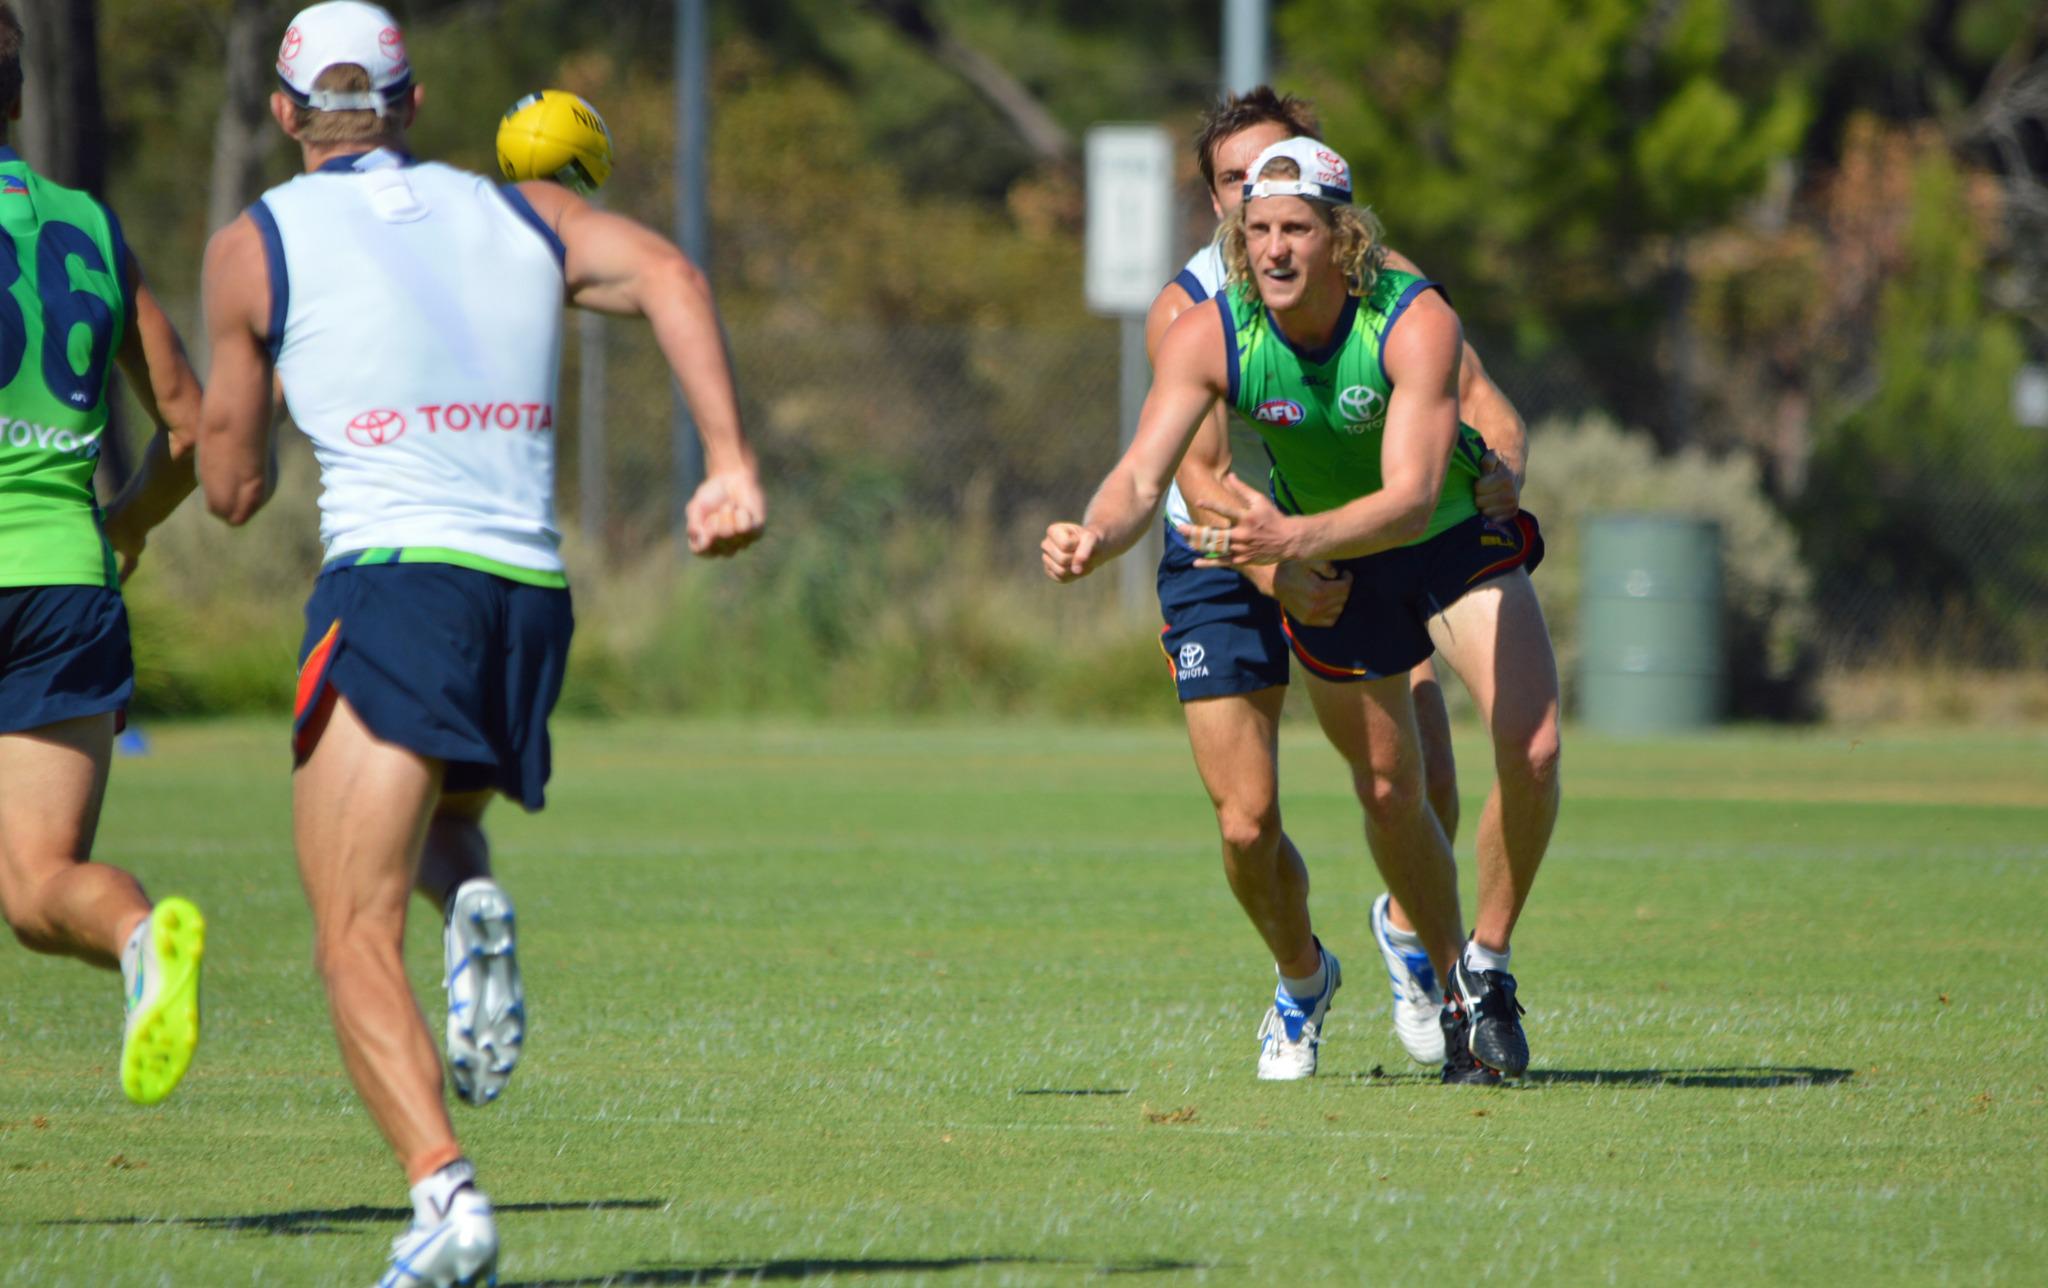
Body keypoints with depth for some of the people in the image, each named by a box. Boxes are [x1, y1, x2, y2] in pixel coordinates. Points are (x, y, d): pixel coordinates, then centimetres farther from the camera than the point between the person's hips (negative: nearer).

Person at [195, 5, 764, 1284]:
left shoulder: (257, 244, 7)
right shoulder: (521, 214, 18)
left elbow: (232, 485, 10)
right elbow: (668, 274, -1)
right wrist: (731, 460, -7)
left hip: (392, 577, -5)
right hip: (533, 594, 5)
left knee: (357, 940, -5)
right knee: (433, 819, 31)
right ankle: (475, 903, -5)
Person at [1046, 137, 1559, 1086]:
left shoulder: (1415, 323, -33)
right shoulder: (1207, 336, -25)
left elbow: (1412, 498, -43)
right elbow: (1144, 475, -30)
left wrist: (1291, 538, -60)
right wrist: (1093, 538, -54)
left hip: (1456, 540, -2)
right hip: (1326, 563, 2)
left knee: (1531, 748, -20)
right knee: (1388, 793, 8)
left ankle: (1488, 966, 2)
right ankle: (1454, 993, 30)